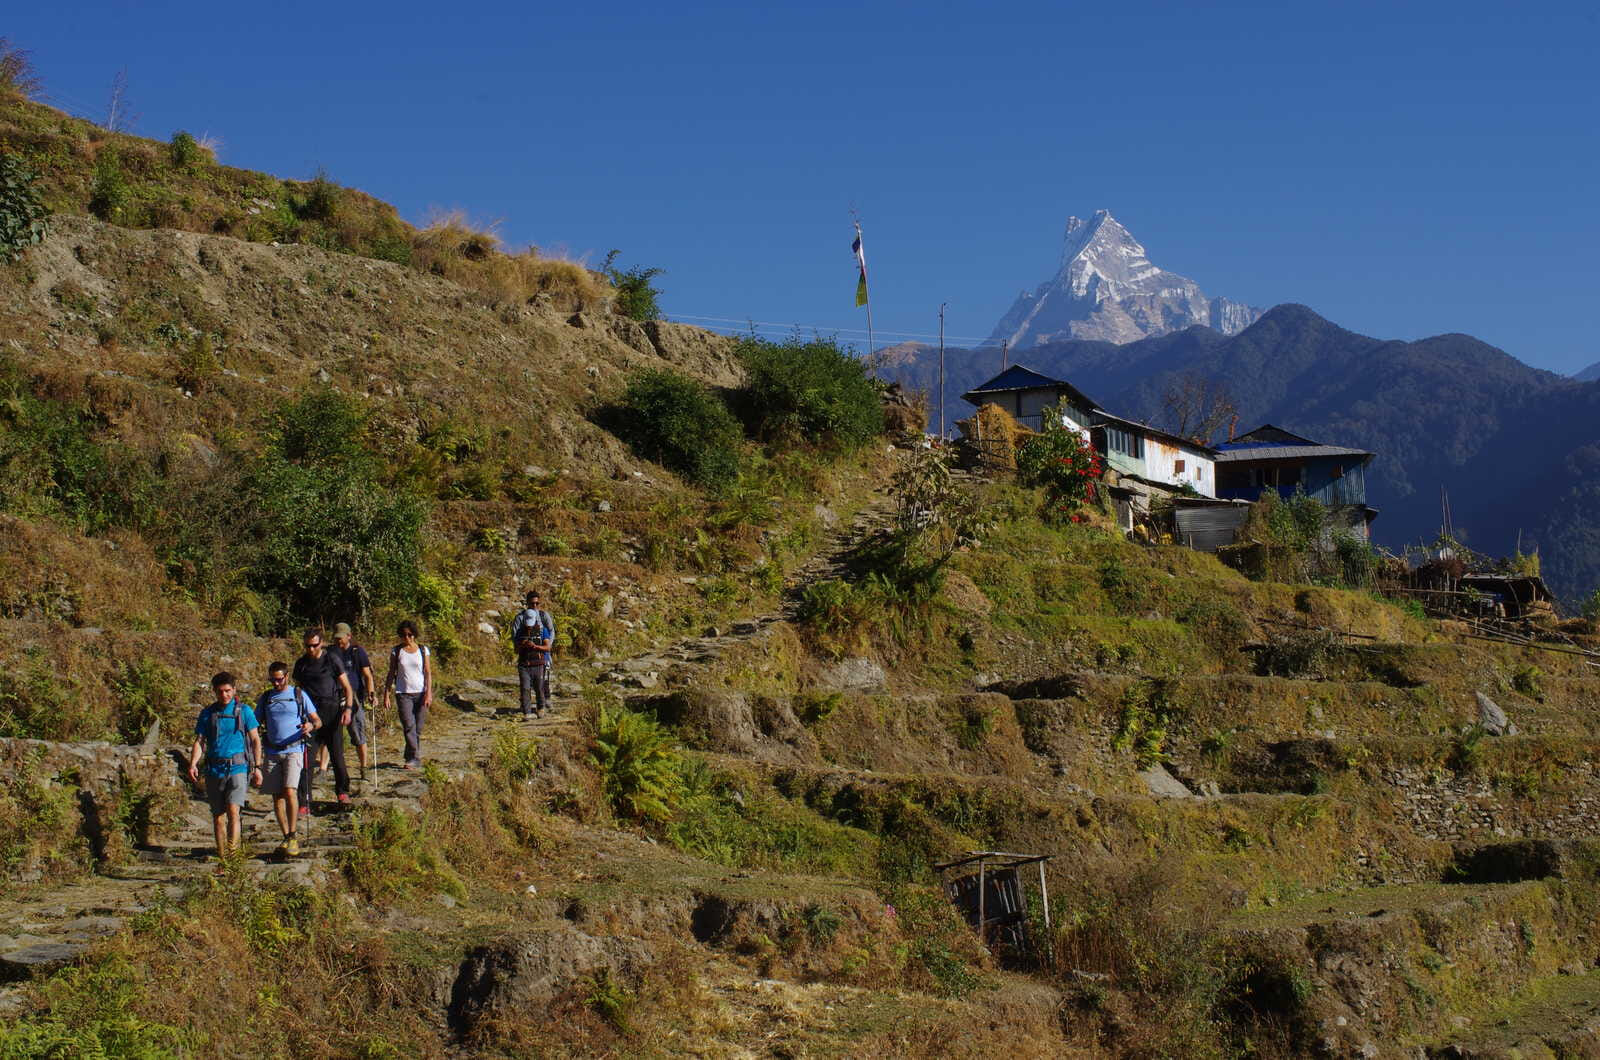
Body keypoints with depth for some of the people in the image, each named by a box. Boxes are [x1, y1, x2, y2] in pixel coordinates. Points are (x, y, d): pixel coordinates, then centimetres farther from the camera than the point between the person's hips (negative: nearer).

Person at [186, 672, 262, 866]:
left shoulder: (244, 711, 3)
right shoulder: (207, 714, 9)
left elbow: (255, 740, 7)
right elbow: (199, 741, 7)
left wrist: (257, 767, 0)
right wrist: (193, 764, -10)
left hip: (238, 768, -3)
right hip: (214, 770, 3)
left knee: (233, 810, -19)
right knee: (218, 816, 7)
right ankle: (222, 859, 15)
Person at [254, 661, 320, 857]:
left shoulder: (299, 695, 4)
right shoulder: (265, 698, 13)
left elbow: (317, 720, 4)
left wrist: (311, 725, -19)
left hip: (294, 750, -4)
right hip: (272, 751, 4)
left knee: (290, 791, -18)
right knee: (277, 796, 4)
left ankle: (293, 836, -10)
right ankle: (286, 837, 13)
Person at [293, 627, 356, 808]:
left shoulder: (332, 660, -1)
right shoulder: (301, 663, 10)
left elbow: (347, 687, 0)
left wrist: (347, 709, -13)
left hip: (332, 710, -2)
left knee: (337, 755, 3)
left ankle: (342, 792, 22)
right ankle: (304, 799, -1)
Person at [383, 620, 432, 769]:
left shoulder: (423, 650, 5)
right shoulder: (396, 651, 5)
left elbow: (428, 673, 3)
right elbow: (391, 674, 8)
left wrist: (428, 693, -7)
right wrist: (386, 695, 4)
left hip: (420, 693, 1)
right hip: (403, 693, -1)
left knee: (418, 728, 1)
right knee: (409, 726, -15)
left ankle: (410, 757, 14)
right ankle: (415, 758, -17)